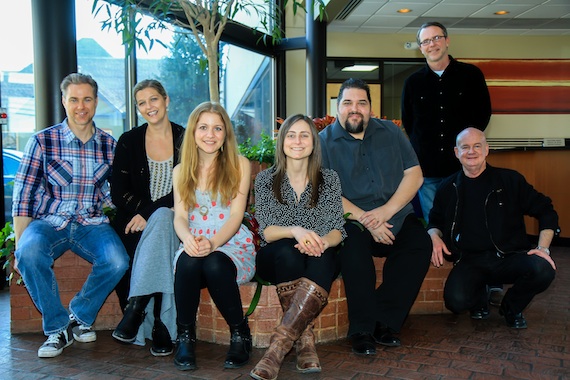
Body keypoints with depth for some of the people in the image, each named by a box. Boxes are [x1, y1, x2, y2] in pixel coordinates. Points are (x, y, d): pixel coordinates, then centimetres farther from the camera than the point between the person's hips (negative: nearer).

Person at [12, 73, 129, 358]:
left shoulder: (109, 145, 8)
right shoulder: (42, 141, 2)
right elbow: (23, 196, -1)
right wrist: (20, 244, -9)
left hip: (92, 224, 1)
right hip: (49, 222, -1)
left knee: (117, 261, -28)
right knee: (30, 253, -33)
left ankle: (79, 316, 0)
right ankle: (58, 327, -11)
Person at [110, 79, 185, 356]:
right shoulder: (129, 141, 8)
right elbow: (118, 192, 5)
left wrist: (149, 213, -15)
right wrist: (140, 211, -15)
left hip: (172, 217, -1)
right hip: (135, 218, 1)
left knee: (161, 220, -36)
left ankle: (136, 306, -34)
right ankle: (157, 326, -27)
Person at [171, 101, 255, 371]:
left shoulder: (239, 165, 5)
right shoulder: (181, 171, 14)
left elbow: (236, 214, -4)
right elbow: (180, 216, 4)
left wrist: (212, 242, -24)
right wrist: (187, 237, -22)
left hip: (232, 245, -2)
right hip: (194, 247, 2)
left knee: (214, 265, -36)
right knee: (188, 263, -34)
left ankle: (240, 334, -13)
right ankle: (185, 336, -13)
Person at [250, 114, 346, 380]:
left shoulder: (329, 179, 7)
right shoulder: (266, 179, 5)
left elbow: (337, 231, 1)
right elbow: (266, 231, -5)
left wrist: (322, 241, -23)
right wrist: (295, 231, -27)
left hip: (319, 259, 1)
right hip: (276, 259, 0)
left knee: (322, 257, -36)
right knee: (288, 251, -36)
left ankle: (279, 345, -39)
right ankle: (305, 340, -31)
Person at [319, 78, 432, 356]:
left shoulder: (390, 132, 13)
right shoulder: (324, 141, 3)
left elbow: (414, 174, 5)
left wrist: (386, 210, -11)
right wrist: (365, 220, -17)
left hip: (395, 217, 3)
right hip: (351, 221, -3)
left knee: (420, 243, -25)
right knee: (354, 245, -33)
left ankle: (384, 321, -13)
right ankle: (362, 330, -17)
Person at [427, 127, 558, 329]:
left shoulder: (510, 180, 4)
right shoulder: (448, 188, 9)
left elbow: (546, 211, 9)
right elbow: (435, 221, 23)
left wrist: (543, 248, -3)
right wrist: (434, 236, 0)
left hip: (509, 257, 0)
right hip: (469, 262, 0)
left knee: (542, 269, -31)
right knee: (456, 301, -29)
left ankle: (511, 308, 4)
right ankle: (480, 299, 13)